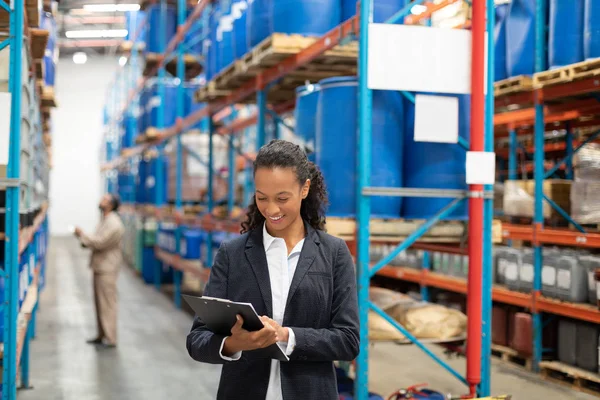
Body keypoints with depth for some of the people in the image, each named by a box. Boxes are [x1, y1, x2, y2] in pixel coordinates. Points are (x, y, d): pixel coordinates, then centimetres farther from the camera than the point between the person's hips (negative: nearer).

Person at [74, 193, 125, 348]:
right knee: (99, 303, 15)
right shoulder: (105, 221, 15)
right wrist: (83, 238, 2)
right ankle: (101, 335, 24)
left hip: (107, 269, -10)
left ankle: (110, 338, 0)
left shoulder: (114, 224, -18)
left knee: (107, 303, -5)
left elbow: (99, 242, -21)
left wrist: (82, 234, -10)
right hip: (99, 267, 10)